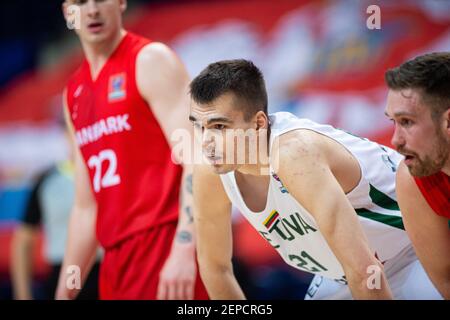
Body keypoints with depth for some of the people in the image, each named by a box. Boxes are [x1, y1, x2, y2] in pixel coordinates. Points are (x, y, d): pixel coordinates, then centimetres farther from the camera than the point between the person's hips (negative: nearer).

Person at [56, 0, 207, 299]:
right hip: (118, 259, 8)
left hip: (166, 251, -7)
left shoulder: (151, 60, -4)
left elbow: (195, 161, -14)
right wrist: (65, 292, 19)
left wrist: (183, 250, -25)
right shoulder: (74, 93, 18)